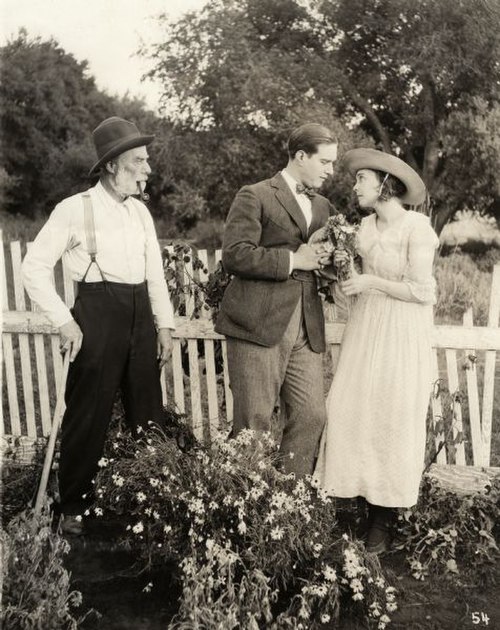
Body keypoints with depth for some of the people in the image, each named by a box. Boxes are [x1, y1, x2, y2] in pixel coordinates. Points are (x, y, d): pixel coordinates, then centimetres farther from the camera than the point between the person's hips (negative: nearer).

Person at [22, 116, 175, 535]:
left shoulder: (141, 211, 10)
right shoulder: (76, 209, -8)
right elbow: (35, 267, -7)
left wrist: (164, 325, 9)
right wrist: (65, 321, -11)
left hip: (140, 313, 6)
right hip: (98, 312, -6)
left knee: (148, 410, 12)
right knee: (89, 413, 1)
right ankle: (74, 507, 17)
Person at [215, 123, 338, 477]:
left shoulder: (323, 207, 21)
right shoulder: (255, 196, -1)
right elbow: (234, 255, -12)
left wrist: (327, 261, 8)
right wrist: (292, 260, -13)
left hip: (306, 331, 6)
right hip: (259, 326, -6)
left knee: (312, 418, 3)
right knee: (254, 424, -2)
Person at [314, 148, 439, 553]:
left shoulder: (416, 227, -12)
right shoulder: (367, 226, 8)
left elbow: (423, 291, -14)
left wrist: (371, 282, -13)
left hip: (401, 336, -6)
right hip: (366, 329, 6)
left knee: (392, 421, 0)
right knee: (353, 413, 2)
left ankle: (383, 522, 13)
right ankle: (366, 504, 16)